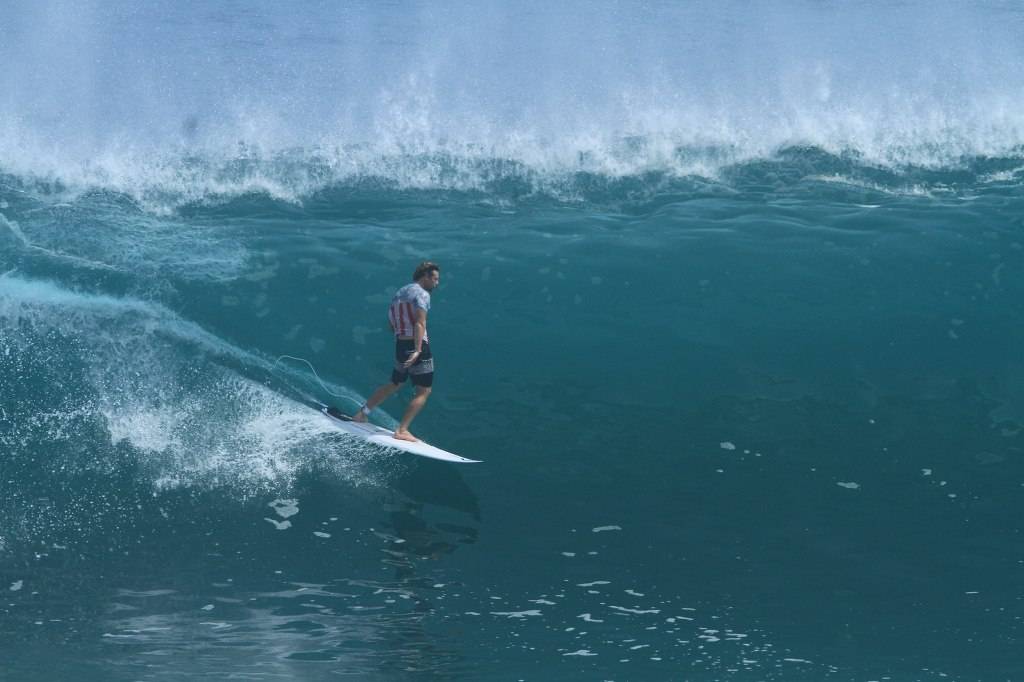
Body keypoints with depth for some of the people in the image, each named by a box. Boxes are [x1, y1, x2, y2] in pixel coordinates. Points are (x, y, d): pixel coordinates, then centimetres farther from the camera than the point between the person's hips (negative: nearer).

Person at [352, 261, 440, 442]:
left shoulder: (400, 292, 18)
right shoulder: (422, 293, -9)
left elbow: (390, 322, 19)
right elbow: (420, 323, -21)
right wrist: (418, 350, -29)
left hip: (400, 345, 9)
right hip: (416, 346, -9)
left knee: (394, 384, 26)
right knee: (424, 391, -3)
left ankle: (361, 414, 29)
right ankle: (402, 430, -11)